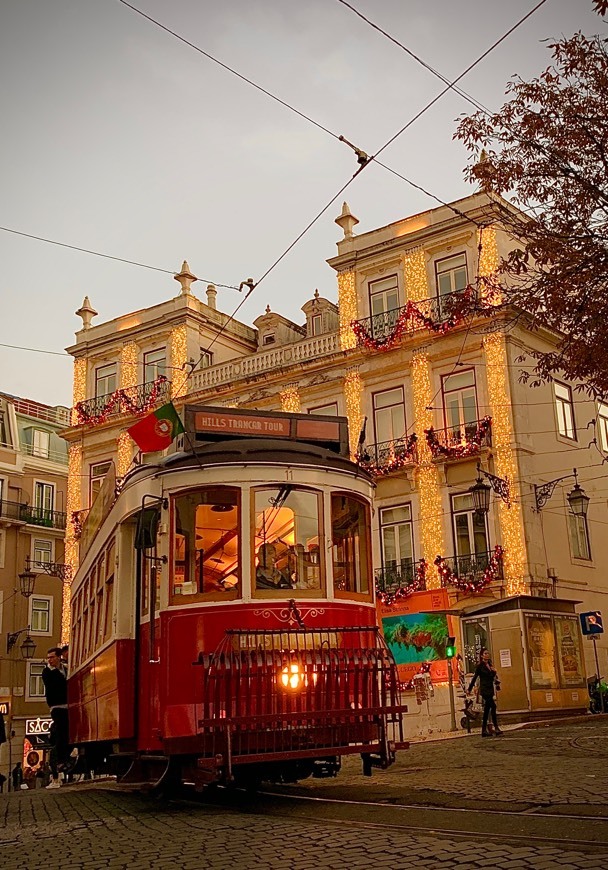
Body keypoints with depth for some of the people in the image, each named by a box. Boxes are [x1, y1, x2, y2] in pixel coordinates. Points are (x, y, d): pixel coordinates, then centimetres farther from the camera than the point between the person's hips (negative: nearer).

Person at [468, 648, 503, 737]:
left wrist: (494, 671, -2)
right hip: (484, 689, -7)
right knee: (493, 706, -18)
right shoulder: (480, 666, -5)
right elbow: (475, 677, -3)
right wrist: (470, 689, 0)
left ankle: (484, 730, 13)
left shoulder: (490, 665, 14)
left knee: (487, 710, 8)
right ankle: (496, 728, -20)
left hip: (490, 689, 7)